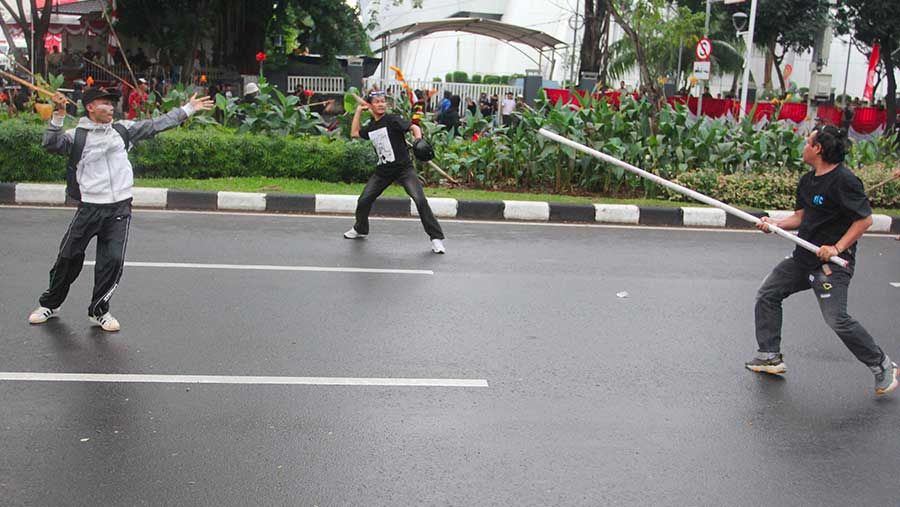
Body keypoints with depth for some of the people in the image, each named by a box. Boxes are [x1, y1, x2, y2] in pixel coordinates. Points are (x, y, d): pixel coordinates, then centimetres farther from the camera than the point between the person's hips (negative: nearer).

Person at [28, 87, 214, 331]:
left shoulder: (123, 130, 9)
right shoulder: (76, 136, 0)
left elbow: (157, 124, 12)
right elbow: (51, 144, -16)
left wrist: (188, 109, 12)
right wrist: (59, 116, -27)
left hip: (120, 209, 2)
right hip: (89, 208, -2)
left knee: (113, 260, -4)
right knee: (69, 258, 6)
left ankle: (99, 311, 14)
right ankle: (49, 305, 27)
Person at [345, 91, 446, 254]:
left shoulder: (393, 120, -8)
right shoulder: (370, 127, 10)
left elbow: (414, 127, -19)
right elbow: (354, 133, 26)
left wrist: (419, 140, -40)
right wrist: (359, 111, 21)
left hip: (404, 168, -6)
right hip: (383, 171, 6)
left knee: (420, 200, -20)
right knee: (363, 201, 7)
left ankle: (436, 238, -13)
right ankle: (360, 229, 36)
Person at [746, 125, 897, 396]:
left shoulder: (844, 180, -17)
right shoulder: (807, 180, 11)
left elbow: (865, 219, -17)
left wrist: (837, 248, -23)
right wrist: (774, 224, -2)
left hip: (833, 262, -10)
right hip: (804, 257, 10)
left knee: (837, 319, -16)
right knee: (767, 295, 10)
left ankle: (882, 366, 3)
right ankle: (770, 356, 19)